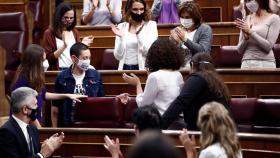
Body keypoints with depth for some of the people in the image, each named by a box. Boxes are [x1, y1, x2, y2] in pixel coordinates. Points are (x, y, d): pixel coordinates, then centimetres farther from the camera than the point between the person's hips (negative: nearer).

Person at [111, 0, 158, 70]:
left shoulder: (151, 25, 3)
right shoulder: (121, 27, 7)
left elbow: (150, 52, -8)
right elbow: (118, 56, 2)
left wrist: (138, 33, -16)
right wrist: (121, 37, -10)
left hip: (143, 68, -1)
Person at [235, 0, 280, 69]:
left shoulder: (274, 18, 2)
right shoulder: (246, 20, 13)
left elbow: (268, 46, -8)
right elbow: (240, 50, 10)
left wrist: (250, 31, -11)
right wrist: (246, 37, -9)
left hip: (266, 64, -3)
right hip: (246, 64, 3)